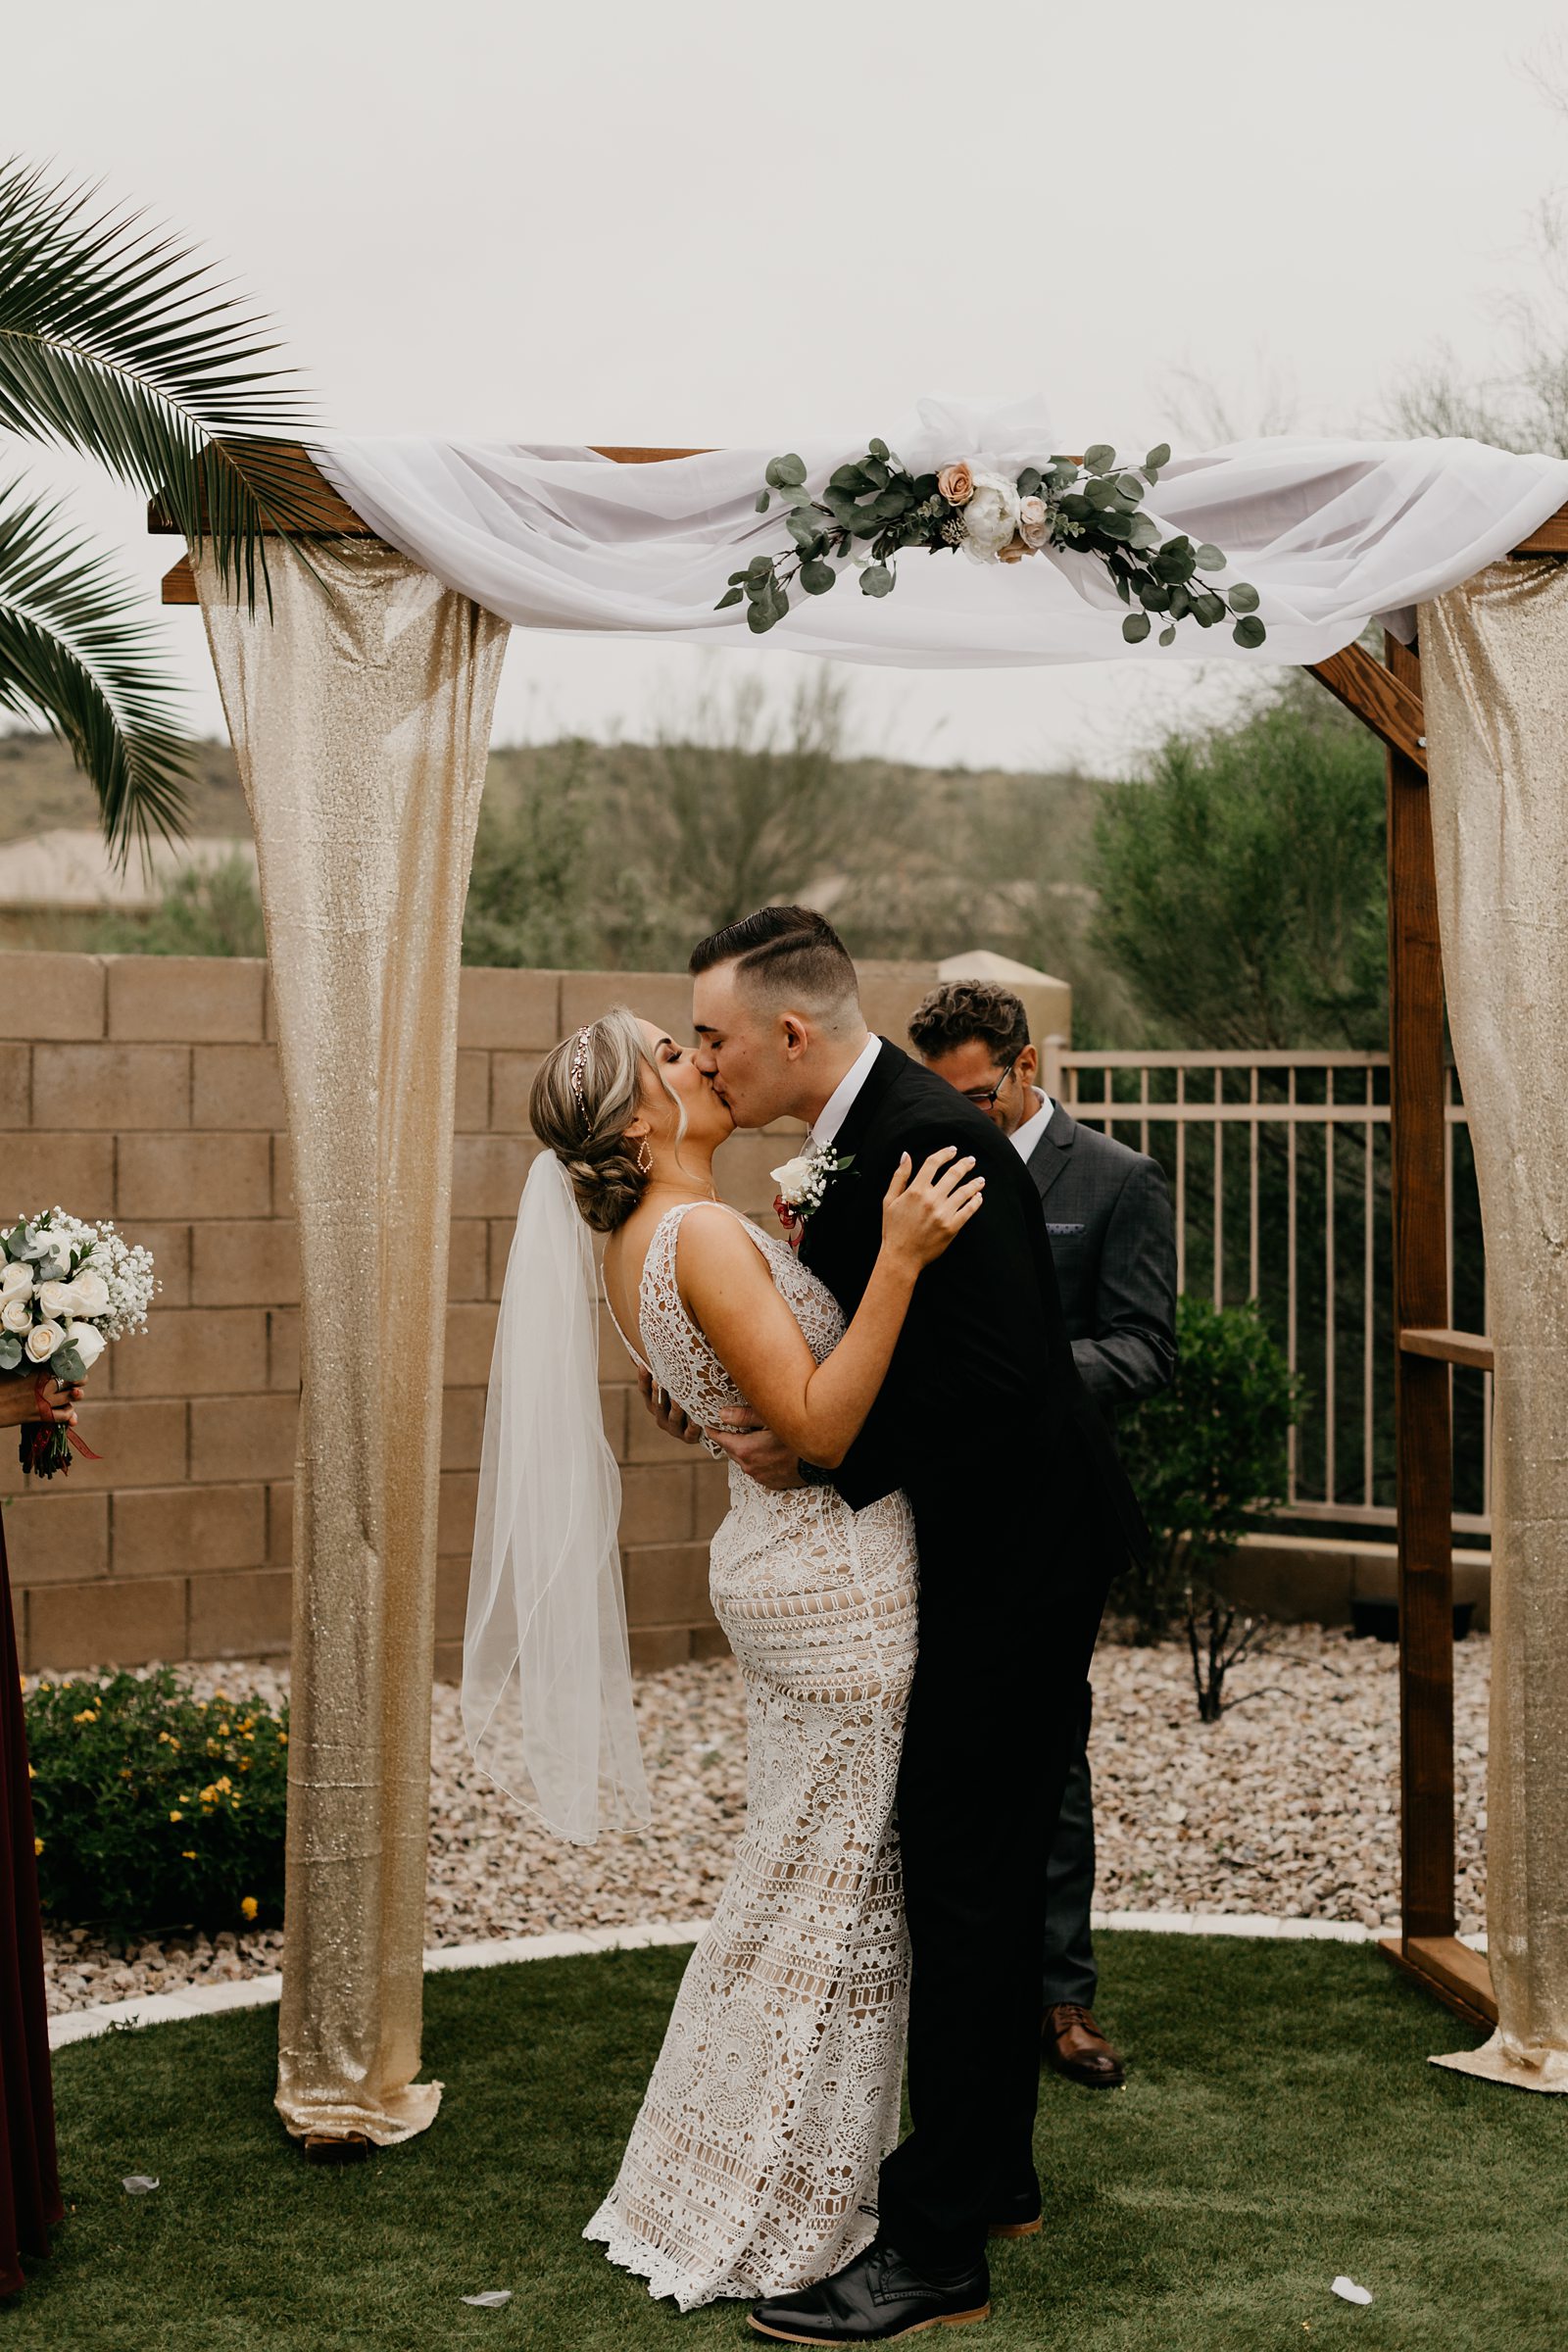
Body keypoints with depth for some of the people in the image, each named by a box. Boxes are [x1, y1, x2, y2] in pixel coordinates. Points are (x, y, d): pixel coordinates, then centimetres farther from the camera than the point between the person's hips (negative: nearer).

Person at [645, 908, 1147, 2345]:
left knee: (965, 1890, -4)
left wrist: (822, 1456, -20)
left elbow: (994, 1379, -27)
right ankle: (994, 2178, 33)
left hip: (1012, 1563, -10)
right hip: (983, 1562, 10)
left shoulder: (931, 1140, -22)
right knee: (984, 1883, 19)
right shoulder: (861, 1138, 9)